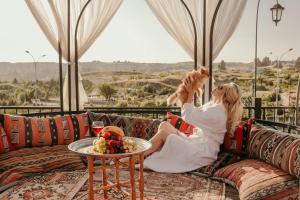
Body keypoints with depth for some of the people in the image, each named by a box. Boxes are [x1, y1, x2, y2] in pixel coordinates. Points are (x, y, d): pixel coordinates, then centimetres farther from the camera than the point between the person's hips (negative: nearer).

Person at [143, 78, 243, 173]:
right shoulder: (213, 105, 10)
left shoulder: (217, 112, -21)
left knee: (163, 133, -14)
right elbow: (193, 113, 18)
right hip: (196, 143, 10)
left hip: (201, 152, -10)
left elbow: (188, 116, -17)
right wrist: (189, 91, 9)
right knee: (164, 125, -1)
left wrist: (191, 93, -11)